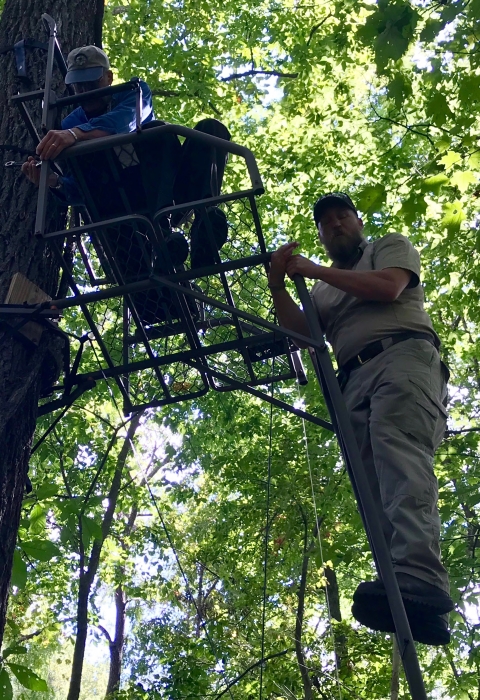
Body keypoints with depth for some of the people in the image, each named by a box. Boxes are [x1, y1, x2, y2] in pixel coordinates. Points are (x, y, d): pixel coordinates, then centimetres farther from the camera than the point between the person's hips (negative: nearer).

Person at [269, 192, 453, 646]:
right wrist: (278, 286, 7)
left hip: (404, 355, -5)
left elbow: (387, 287, 0)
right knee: (378, 488, -14)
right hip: (354, 380, 6)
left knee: (396, 446, -33)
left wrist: (315, 270, 7)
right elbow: (302, 332, 18)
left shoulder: (391, 246, 23)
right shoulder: (323, 290, 35)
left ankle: (418, 578, -52)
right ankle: (419, 607, -24)